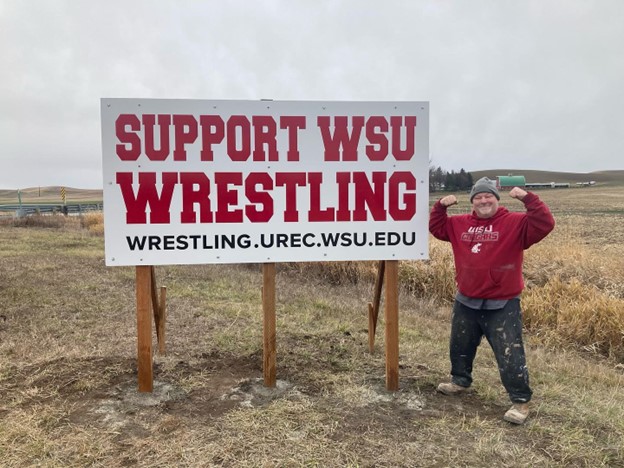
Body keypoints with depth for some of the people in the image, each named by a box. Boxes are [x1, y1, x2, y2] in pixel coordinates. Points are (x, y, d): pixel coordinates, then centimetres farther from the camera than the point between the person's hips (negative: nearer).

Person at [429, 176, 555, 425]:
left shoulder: (514, 223, -9)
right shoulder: (460, 224, 6)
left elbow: (545, 224, -19)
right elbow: (436, 228, 15)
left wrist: (528, 198, -28)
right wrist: (440, 206, 0)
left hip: (502, 306, -5)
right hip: (466, 303, 5)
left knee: (510, 356, -1)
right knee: (460, 347, 22)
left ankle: (520, 401, 16)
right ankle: (460, 380, 45)